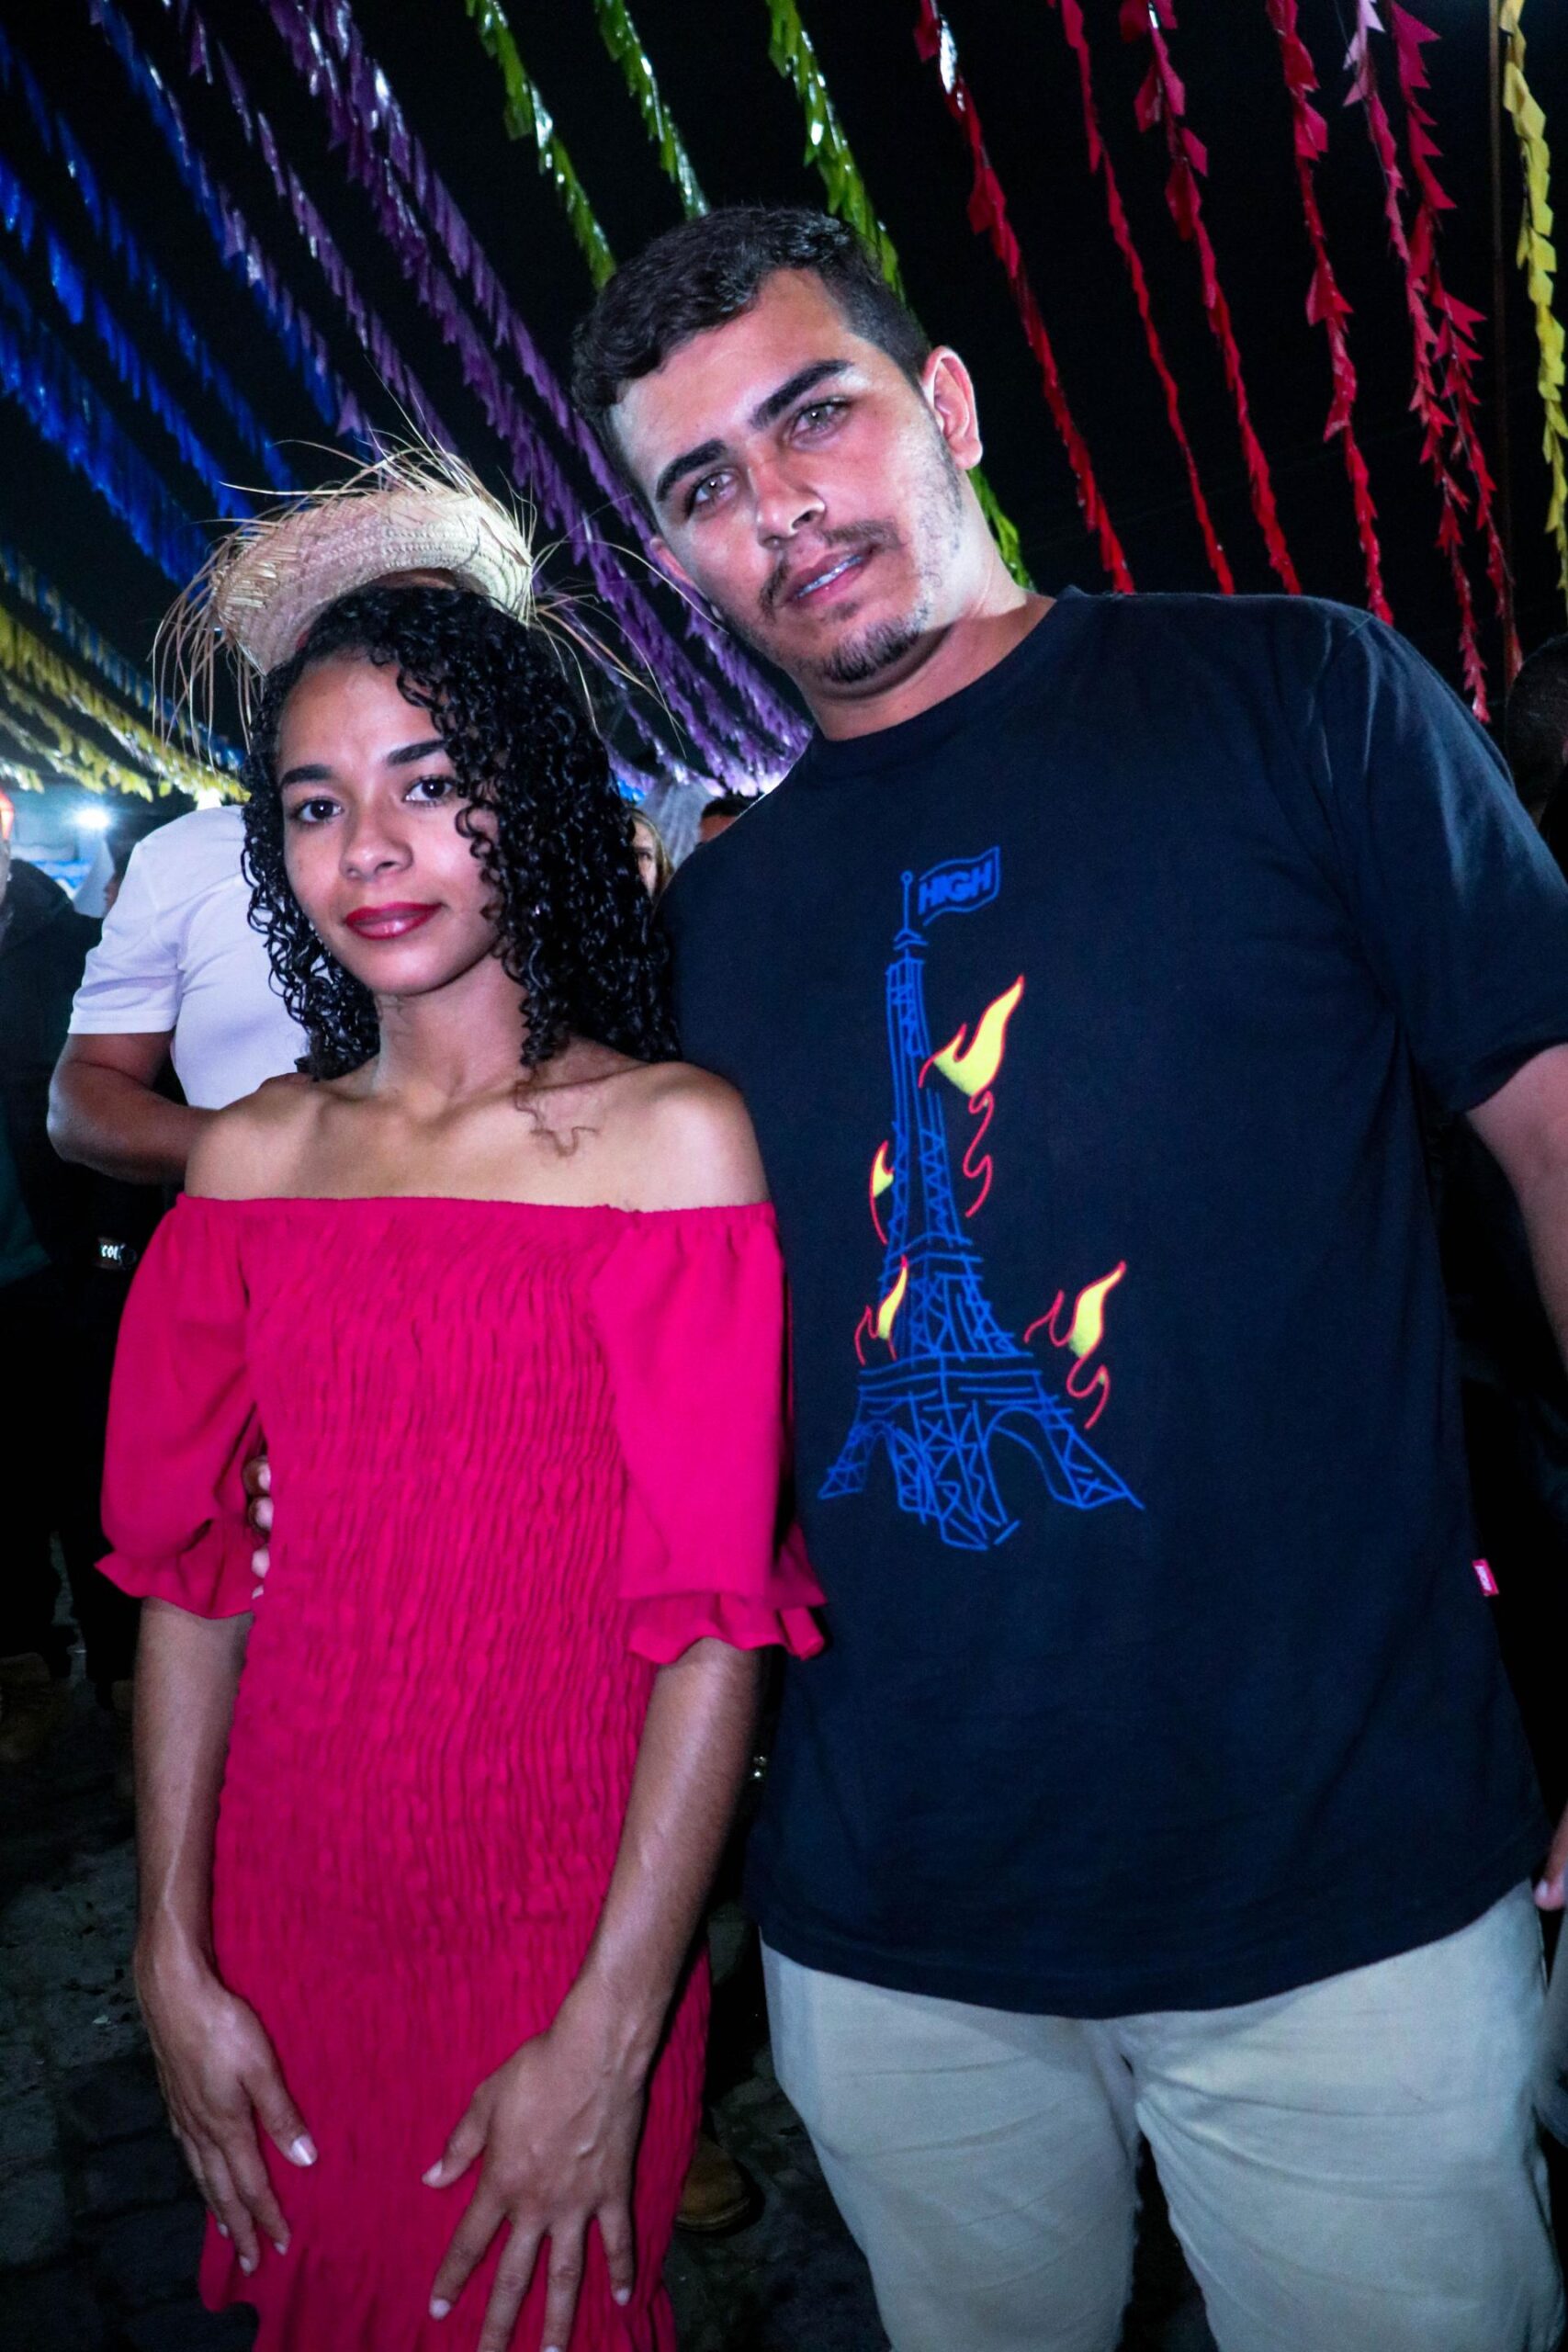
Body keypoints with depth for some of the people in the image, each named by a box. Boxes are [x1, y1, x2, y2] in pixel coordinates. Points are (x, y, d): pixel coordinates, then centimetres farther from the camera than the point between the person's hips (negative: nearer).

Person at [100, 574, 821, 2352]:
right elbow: (191, 1567, 2)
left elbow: (715, 1612, -15)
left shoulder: (672, 1136, -12)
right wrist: (175, 1957, -1)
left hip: (563, 1924, -4)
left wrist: (608, 2038, -16)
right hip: (287, 1914, 4)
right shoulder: (253, 1157, 1)